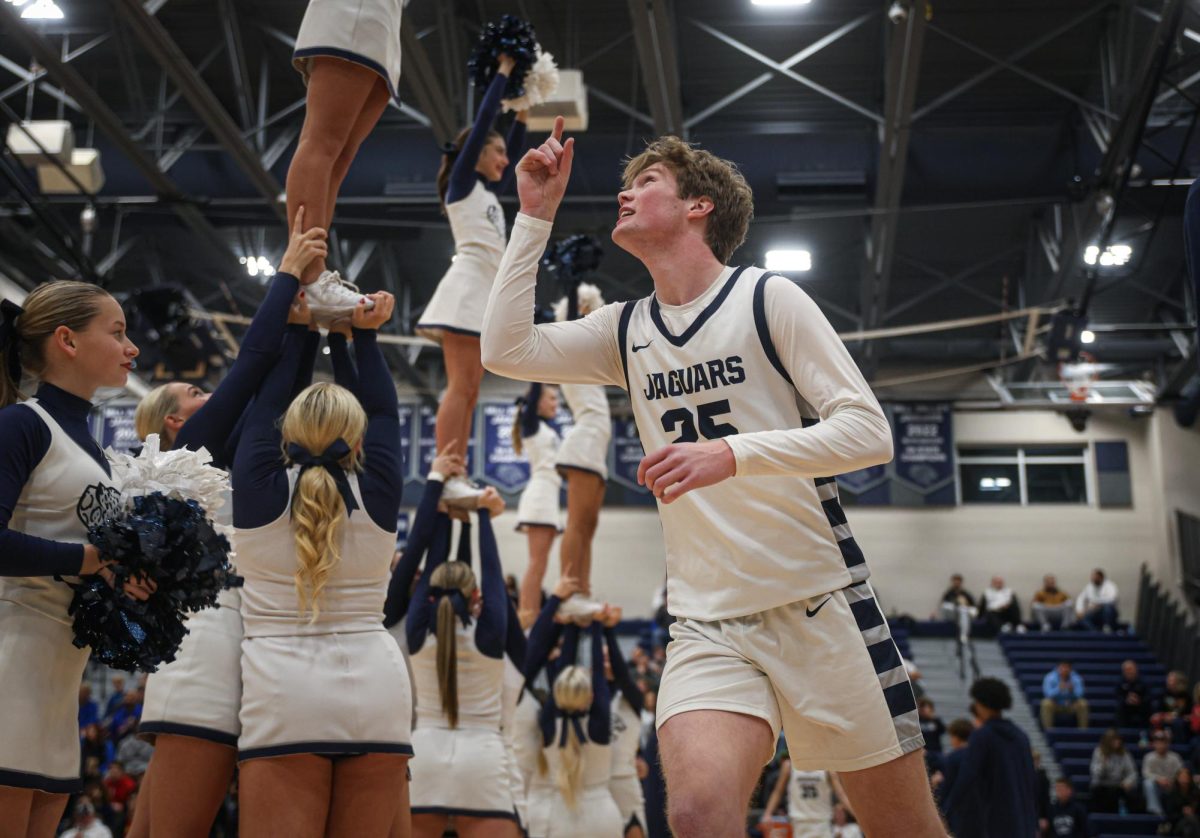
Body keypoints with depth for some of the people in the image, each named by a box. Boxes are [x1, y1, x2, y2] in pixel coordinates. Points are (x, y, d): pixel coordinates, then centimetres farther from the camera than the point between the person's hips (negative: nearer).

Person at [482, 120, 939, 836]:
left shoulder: (767, 297, -3)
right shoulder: (626, 330, 12)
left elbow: (869, 430, -10)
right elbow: (506, 349, 0)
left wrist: (734, 454, -24)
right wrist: (537, 214, 2)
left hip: (821, 607, -2)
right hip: (707, 625, 3)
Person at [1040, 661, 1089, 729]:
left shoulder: (1076, 678, -13)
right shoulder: (1050, 677, -17)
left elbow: (1079, 695, -23)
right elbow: (1048, 694, -28)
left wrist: (1072, 690, -44)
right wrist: (1059, 689, -46)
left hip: (1071, 706, 2)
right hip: (1055, 705, -1)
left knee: (1083, 704, -27)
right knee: (1046, 703, -33)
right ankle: (1048, 731, -23)